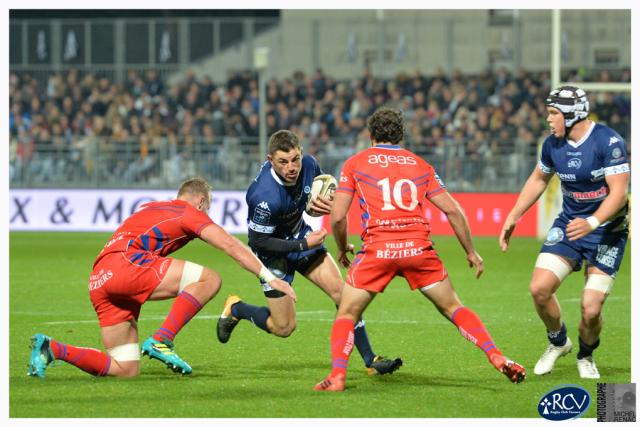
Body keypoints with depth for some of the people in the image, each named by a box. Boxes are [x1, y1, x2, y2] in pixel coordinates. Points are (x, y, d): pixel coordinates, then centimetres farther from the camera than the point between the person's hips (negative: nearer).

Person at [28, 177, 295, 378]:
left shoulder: (149, 209, 32)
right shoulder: (191, 213, 10)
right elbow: (230, 245, 4)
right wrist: (269, 277, 4)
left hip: (98, 282, 8)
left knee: (126, 370, 8)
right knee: (210, 279, -8)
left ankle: (52, 349, -2)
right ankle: (161, 341, -17)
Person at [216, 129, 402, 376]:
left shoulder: (308, 165, -17)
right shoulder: (265, 196, -36)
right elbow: (258, 242, -24)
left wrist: (320, 205, -17)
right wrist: (304, 245, -23)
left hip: (300, 234, 6)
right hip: (273, 250, -6)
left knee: (342, 291, -7)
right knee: (284, 328, -1)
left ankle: (370, 361, 0)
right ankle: (235, 309, 27)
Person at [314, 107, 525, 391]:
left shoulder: (355, 163, 12)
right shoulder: (419, 164, 19)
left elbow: (337, 216, 6)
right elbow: (452, 210, 15)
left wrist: (342, 249, 23)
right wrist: (471, 252, 23)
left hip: (378, 248, -2)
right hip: (418, 246, 2)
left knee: (346, 314, 9)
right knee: (453, 308, 15)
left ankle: (337, 375, -11)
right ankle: (498, 358, 4)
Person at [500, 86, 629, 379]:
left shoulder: (608, 142, -20)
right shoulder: (553, 144, -1)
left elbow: (619, 192, -24)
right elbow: (538, 179, 18)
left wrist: (592, 222, -39)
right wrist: (512, 217, 15)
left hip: (607, 231, -5)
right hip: (568, 224, 5)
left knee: (591, 309, -11)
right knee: (539, 289, -13)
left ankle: (586, 356, 22)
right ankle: (558, 342, 17)